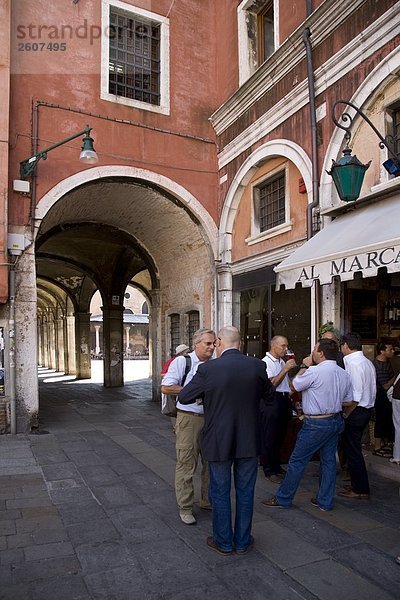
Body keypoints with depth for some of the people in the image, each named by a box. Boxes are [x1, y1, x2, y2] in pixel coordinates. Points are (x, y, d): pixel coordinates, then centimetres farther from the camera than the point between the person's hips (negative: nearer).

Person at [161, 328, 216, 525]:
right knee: (186, 464, 1)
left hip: (210, 419, 6)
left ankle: (208, 501, 34)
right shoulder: (182, 362, -8)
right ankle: (185, 508, 16)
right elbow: (165, 387, -13)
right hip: (189, 419, -6)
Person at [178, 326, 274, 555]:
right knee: (245, 491, 17)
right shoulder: (257, 366, -9)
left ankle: (224, 542, 29)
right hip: (249, 441, 2)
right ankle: (243, 541, 31)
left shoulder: (208, 369, -16)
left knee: (220, 492, 15)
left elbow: (184, 397, -4)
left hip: (219, 442, -2)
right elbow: (270, 397, 5)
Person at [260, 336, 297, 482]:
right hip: (271, 400, -8)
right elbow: (272, 384, -18)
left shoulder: (282, 362, 16)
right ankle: (269, 471, 9)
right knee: (269, 438, 0)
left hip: (284, 400, 8)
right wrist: (285, 369, -20)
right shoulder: (266, 362, -9)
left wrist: (289, 400, 19)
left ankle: (277, 467, 27)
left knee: (280, 437, 15)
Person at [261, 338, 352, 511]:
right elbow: (348, 400, 10)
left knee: (297, 461, 3)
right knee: (329, 460, 15)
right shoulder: (344, 374, 4)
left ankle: (283, 498, 13)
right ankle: (325, 501, 25)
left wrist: (304, 366, 4)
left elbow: (295, 385, -6)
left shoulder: (314, 371, -20)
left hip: (316, 424, -8)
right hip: (336, 421, 8)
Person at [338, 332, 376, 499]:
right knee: (354, 449, 19)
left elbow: (355, 396, -24)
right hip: (367, 409, 10)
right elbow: (372, 390, 13)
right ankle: (357, 484, 31)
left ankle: (361, 490, 12)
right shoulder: (367, 362, 10)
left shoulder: (352, 363, -19)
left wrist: (345, 414, -13)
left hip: (355, 411, -10)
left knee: (353, 451, 2)